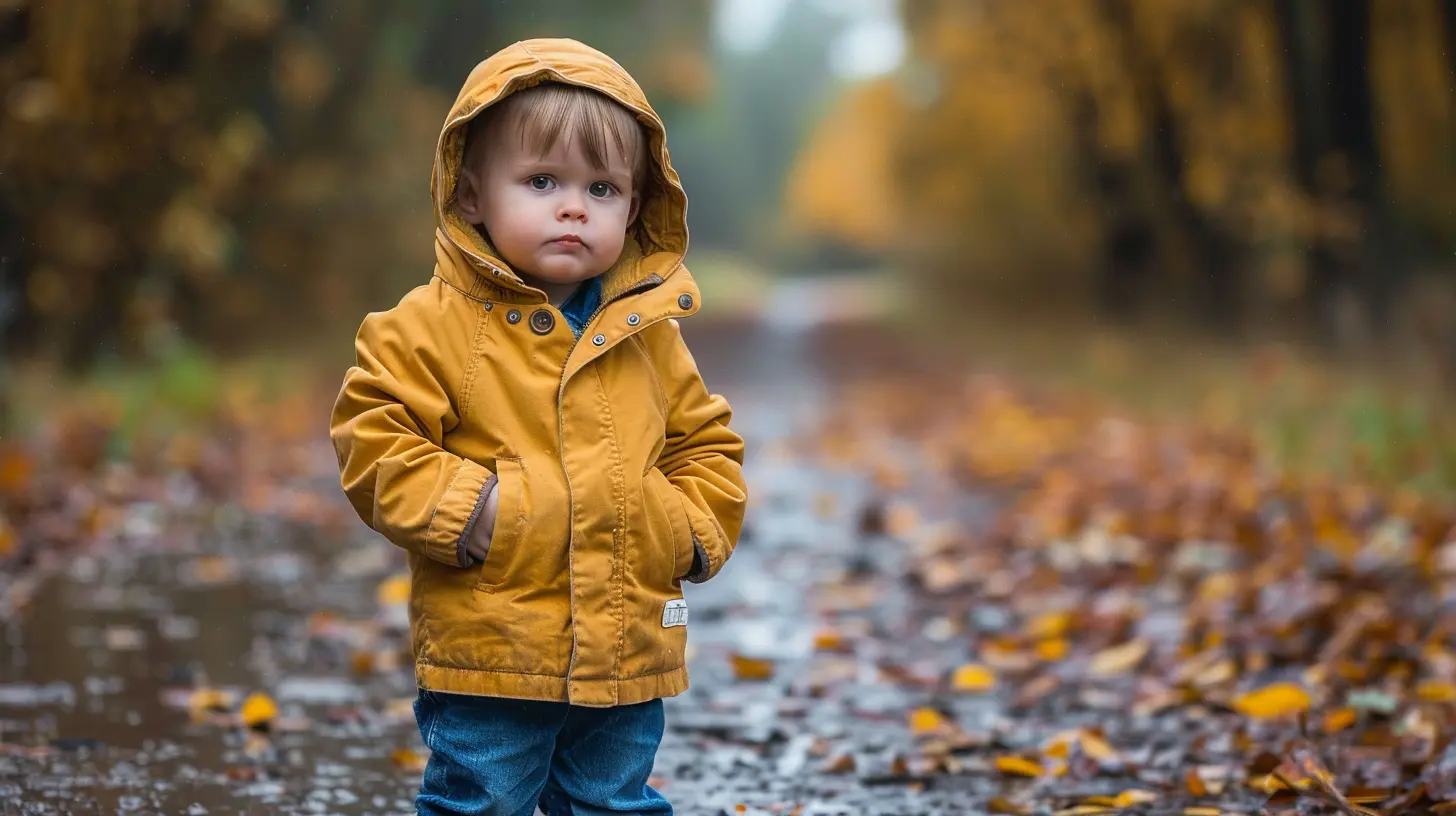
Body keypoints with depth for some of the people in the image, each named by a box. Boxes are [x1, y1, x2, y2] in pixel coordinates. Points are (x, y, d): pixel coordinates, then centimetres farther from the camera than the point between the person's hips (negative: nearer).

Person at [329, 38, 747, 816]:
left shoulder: (649, 335, 7)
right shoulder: (430, 328, -8)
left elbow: (705, 443, 17)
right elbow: (373, 441, -10)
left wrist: (696, 527, 3)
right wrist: (460, 508, -19)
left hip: (625, 660, 4)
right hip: (488, 659, -4)